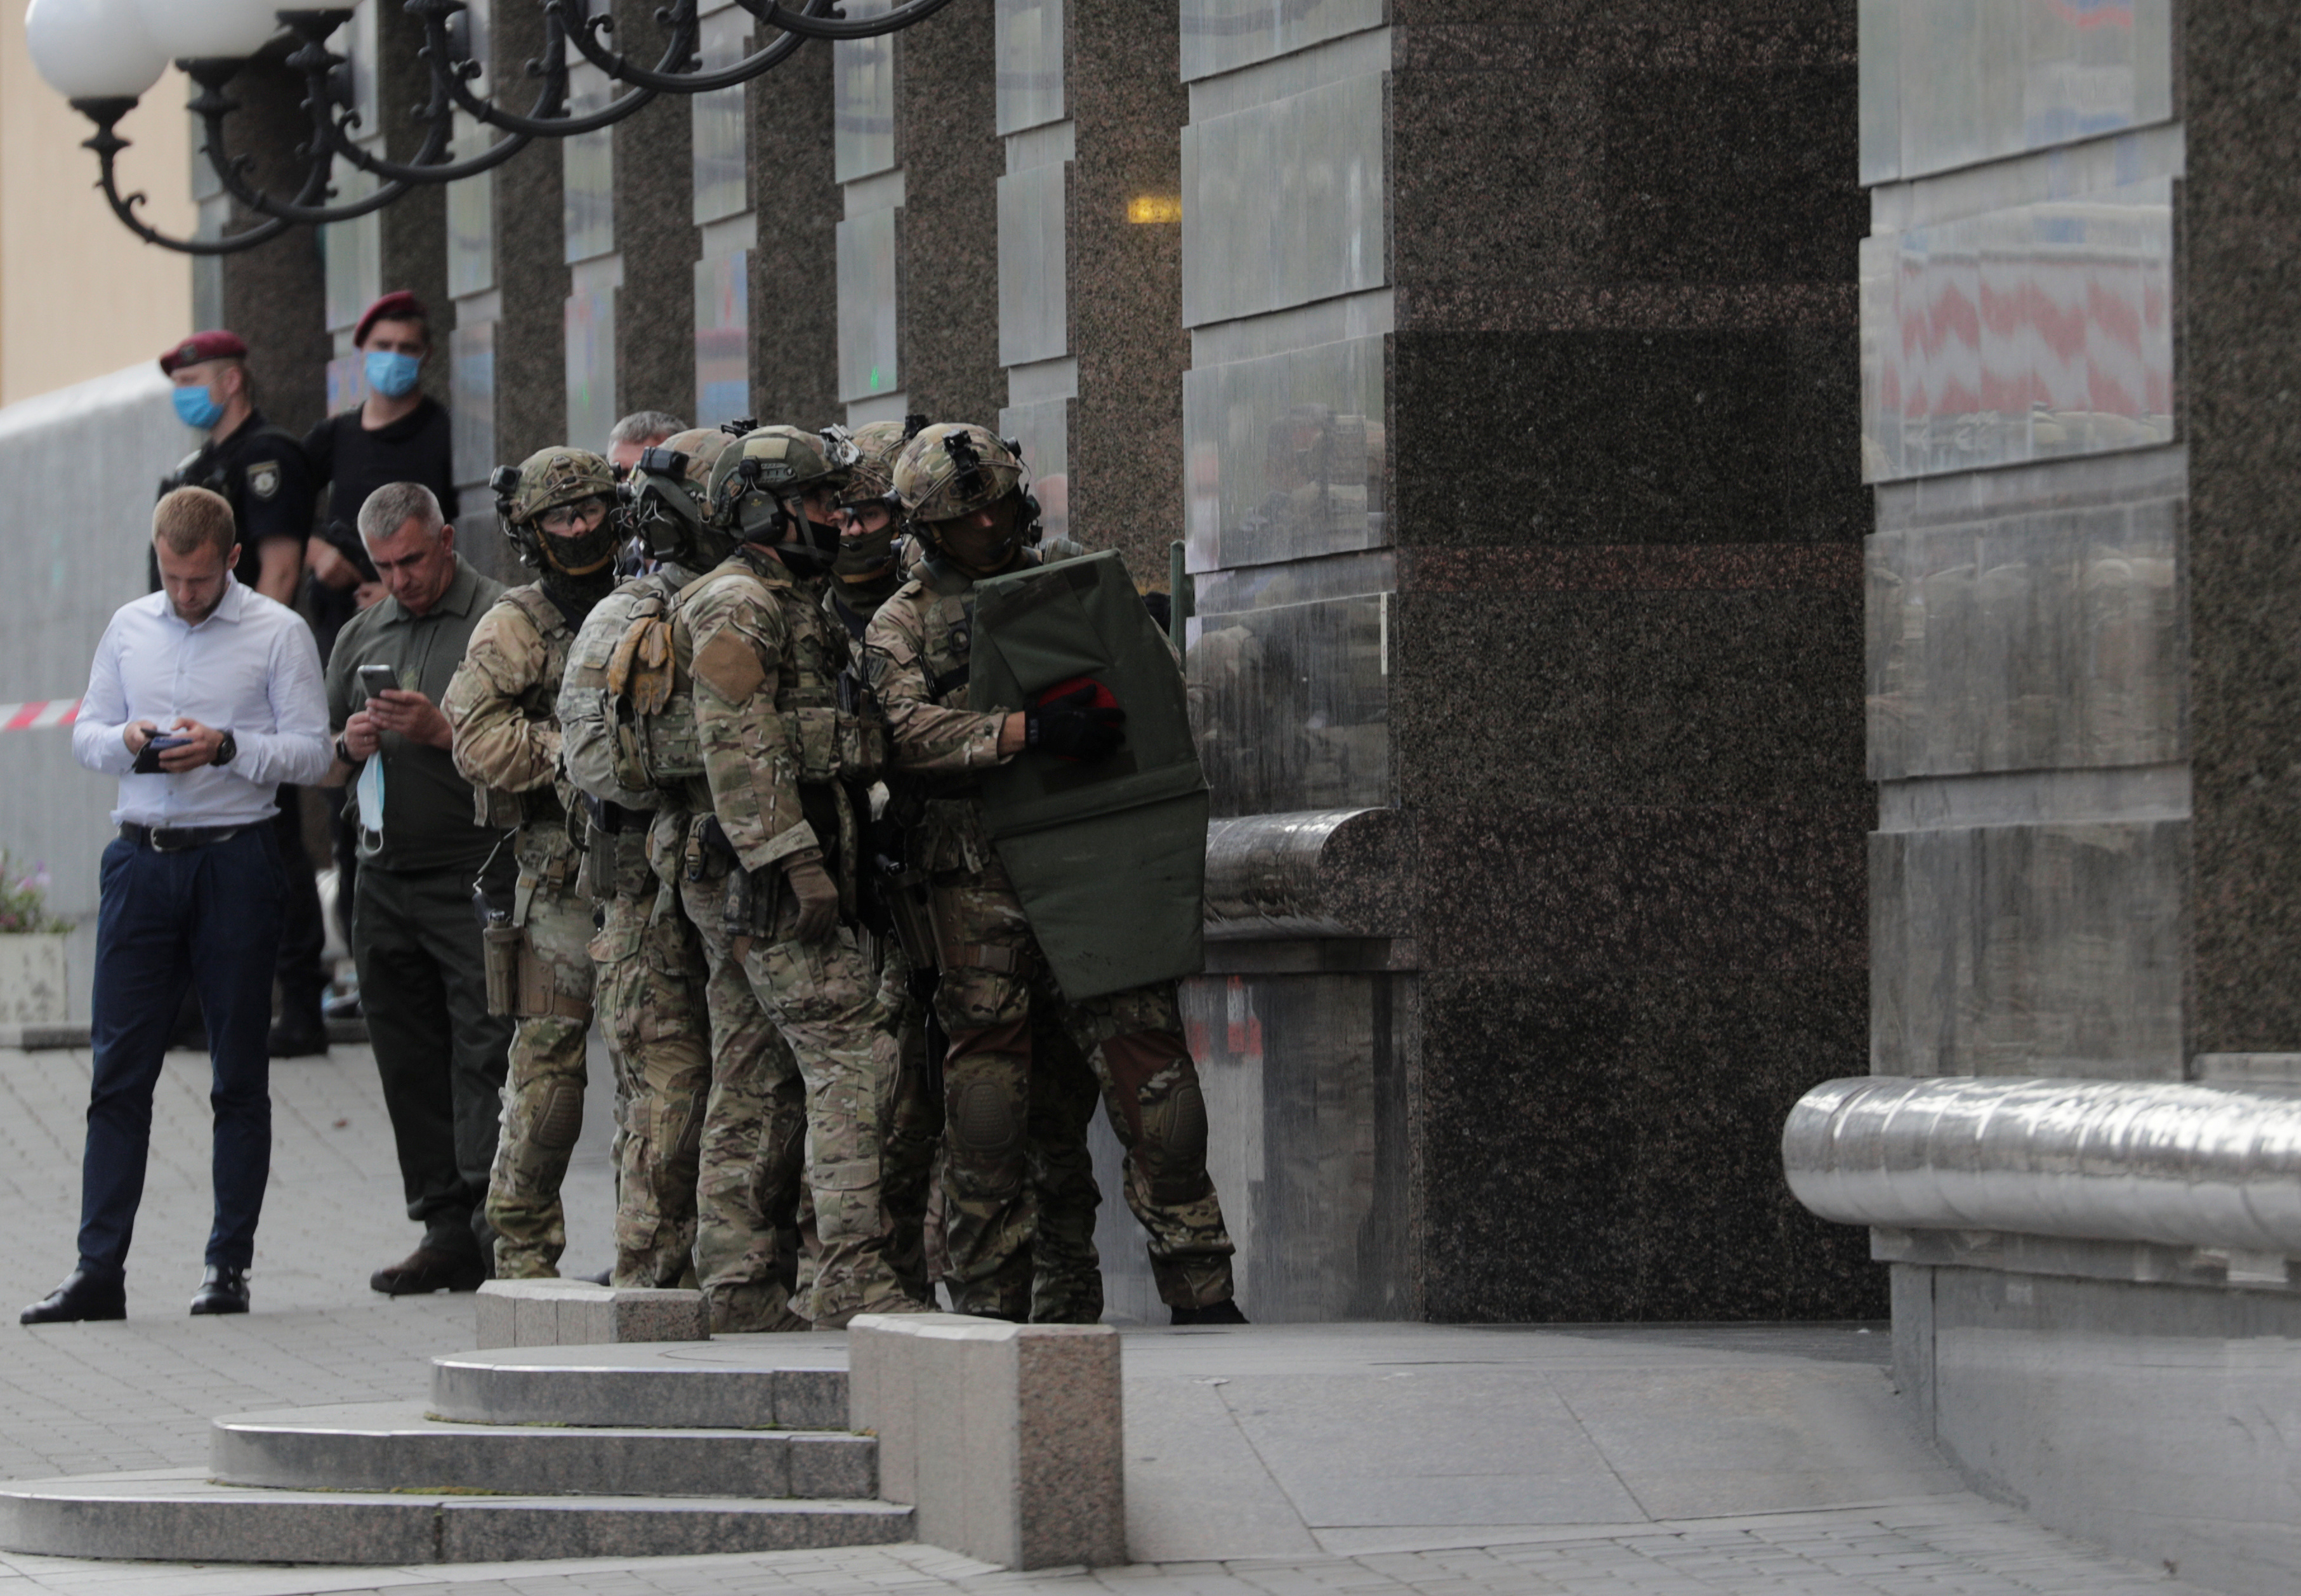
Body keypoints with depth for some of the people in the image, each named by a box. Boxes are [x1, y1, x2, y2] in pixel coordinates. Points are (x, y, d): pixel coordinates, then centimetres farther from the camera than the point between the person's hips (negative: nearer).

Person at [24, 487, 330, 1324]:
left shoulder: (278, 633, 0)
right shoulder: (129, 627, 12)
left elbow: (311, 751, -3)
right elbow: (86, 731, 16)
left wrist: (228, 748, -18)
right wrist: (126, 743, -6)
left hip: (236, 862, -3)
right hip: (142, 859, 3)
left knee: (239, 1073, 3)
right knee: (119, 1067, -1)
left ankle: (229, 1264, 9)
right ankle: (99, 1269, -2)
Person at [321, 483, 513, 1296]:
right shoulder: (360, 635, 18)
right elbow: (321, 766, 22)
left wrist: (441, 731, -17)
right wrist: (350, 747, 0)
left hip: (476, 872, -7)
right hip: (385, 877, 7)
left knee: (484, 1052, -13)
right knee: (411, 1066, 6)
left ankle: (493, 1218, -17)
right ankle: (446, 1233, 9)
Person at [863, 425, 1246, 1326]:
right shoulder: (905, 625, 8)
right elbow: (913, 732, -11)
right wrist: (1029, 730, -23)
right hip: (981, 885, -2)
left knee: (1149, 1074, -7)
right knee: (993, 1099, -1)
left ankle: (1199, 1290, -6)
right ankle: (990, 1300, 6)